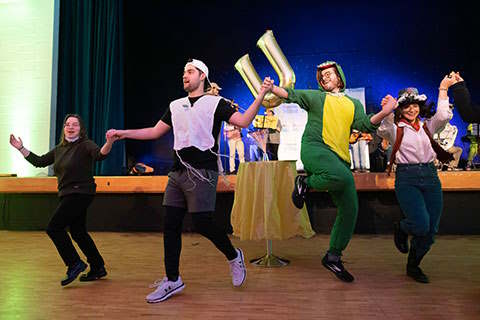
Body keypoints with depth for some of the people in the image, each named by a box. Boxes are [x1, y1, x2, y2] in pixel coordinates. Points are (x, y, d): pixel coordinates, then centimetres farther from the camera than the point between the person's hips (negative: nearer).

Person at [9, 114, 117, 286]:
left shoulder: (85, 145, -11)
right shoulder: (59, 149, 12)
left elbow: (99, 154, -30)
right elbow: (39, 161, 18)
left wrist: (109, 143, -50)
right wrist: (21, 148, 14)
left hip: (80, 193, -9)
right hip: (69, 195, 9)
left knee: (54, 228, -10)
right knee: (78, 232, 13)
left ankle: (75, 264, 2)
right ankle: (98, 268, 23)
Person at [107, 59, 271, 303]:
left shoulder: (215, 103, 4)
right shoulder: (175, 106, 19)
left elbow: (243, 121, -7)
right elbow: (155, 132, 22)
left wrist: (260, 96, -16)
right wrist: (123, 133, 18)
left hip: (202, 172, -6)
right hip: (177, 172, 6)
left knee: (202, 223, -8)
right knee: (170, 225, 4)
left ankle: (234, 257, 20)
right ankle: (172, 280, 18)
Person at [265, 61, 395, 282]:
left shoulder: (353, 104, 24)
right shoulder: (315, 96, 16)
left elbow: (365, 125, 10)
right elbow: (291, 95, 3)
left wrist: (384, 112, -5)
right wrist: (271, 87, -14)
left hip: (339, 157, 5)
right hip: (314, 149, -4)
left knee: (350, 209, -1)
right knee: (342, 176, -37)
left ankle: (333, 257, 13)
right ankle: (305, 183, -6)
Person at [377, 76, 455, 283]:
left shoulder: (427, 126, 18)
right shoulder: (395, 128, 5)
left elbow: (443, 116, 0)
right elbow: (383, 130, -17)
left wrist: (443, 90, 1)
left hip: (430, 177, 5)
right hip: (407, 178, -4)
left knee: (431, 230, 4)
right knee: (421, 224, -19)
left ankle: (413, 266, 27)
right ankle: (401, 229, 18)